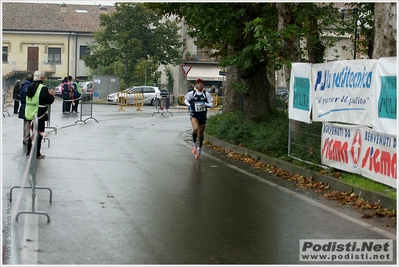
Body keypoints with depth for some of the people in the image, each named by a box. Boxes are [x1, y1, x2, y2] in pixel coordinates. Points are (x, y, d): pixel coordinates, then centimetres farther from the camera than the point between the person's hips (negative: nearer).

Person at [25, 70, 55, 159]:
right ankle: (37, 154, 4)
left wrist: (48, 94, 18)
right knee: (39, 134, 1)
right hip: (39, 115, -7)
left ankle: (29, 152, 21)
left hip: (29, 114, 7)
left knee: (31, 134, 16)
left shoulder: (30, 87, 7)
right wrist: (51, 94, 6)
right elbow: (50, 101, -14)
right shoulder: (42, 88, -17)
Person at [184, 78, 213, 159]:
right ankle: (194, 144, -5)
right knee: (195, 129, -27)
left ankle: (199, 148, 32)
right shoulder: (192, 94, -1)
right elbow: (185, 100, 14)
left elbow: (211, 104, 1)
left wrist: (205, 104, -18)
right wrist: (189, 105, -5)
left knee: (201, 132, 11)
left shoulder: (207, 94, -2)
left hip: (203, 116, 2)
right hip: (194, 115, -2)